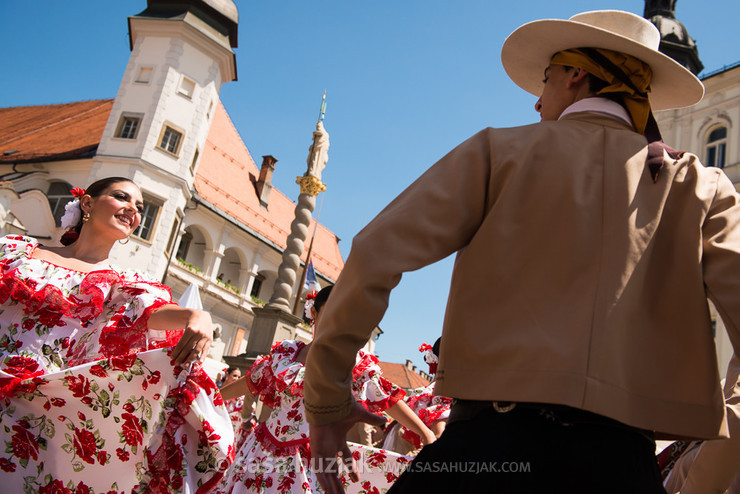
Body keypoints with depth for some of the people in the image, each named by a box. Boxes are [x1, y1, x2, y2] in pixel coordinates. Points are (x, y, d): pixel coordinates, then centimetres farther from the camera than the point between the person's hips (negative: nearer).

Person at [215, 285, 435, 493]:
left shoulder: (355, 363, -3)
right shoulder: (285, 351, 5)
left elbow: (388, 399, -7)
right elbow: (250, 383, 16)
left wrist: (427, 435, -14)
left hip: (311, 456, -3)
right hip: (263, 449, 4)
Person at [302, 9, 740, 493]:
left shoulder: (501, 152, 6)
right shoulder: (698, 185, 12)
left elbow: (374, 255, -2)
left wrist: (326, 401, 5)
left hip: (494, 432, -1)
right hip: (618, 455, 2)